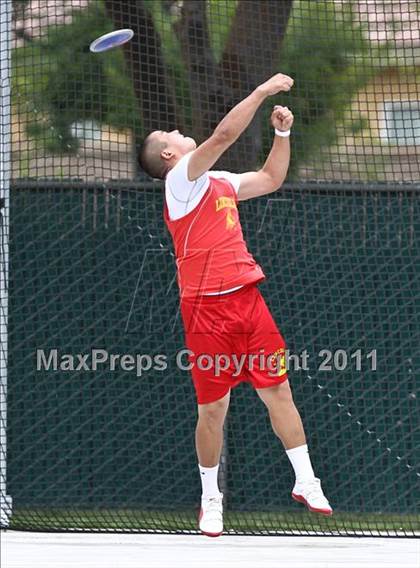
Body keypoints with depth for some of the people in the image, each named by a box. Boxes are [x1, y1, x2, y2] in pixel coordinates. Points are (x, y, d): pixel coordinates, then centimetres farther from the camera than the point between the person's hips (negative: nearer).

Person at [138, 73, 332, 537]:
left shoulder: (220, 182, 18)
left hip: (247, 298, 7)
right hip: (207, 308, -7)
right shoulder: (181, 178, -6)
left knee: (278, 391, 4)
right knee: (213, 407, -2)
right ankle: (211, 499, 12)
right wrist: (264, 90, -14)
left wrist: (282, 133, 18)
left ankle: (306, 483, 11)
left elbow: (271, 179, 31)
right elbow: (224, 134, -18)